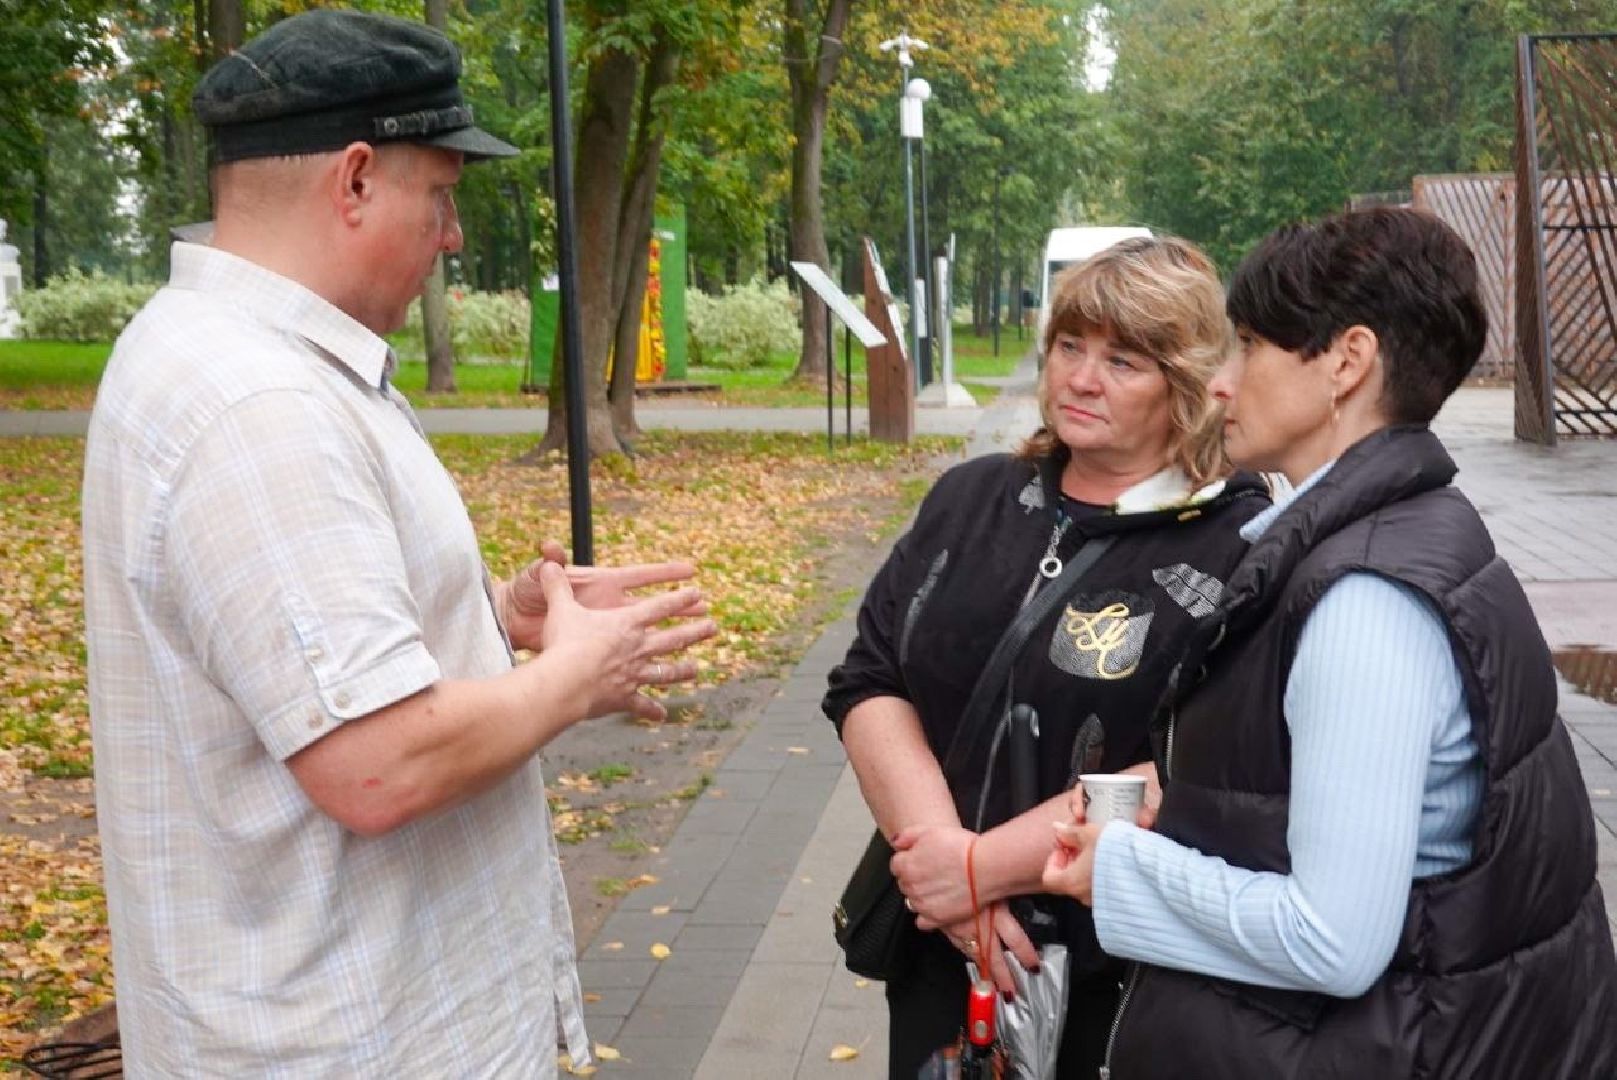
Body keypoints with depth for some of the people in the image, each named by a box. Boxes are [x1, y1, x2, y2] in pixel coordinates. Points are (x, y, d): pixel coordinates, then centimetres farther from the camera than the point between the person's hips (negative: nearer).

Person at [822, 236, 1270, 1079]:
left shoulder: (1239, 551, -12)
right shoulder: (970, 498, 5)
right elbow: (866, 684, 1)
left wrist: (982, 867, -18)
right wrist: (940, 851, -13)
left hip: (1127, 982, -4)